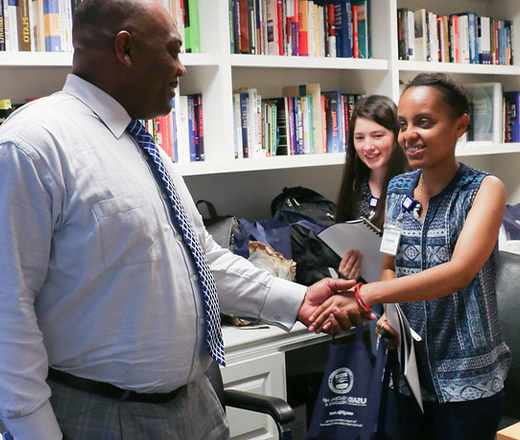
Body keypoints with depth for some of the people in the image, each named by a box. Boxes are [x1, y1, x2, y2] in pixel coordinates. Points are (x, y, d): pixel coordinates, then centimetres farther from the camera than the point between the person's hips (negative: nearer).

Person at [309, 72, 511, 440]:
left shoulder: (485, 189, -11)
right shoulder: (397, 189, 4)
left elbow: (459, 271, -26)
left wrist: (366, 295, -35)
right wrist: (387, 312, -9)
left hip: (466, 380, -4)